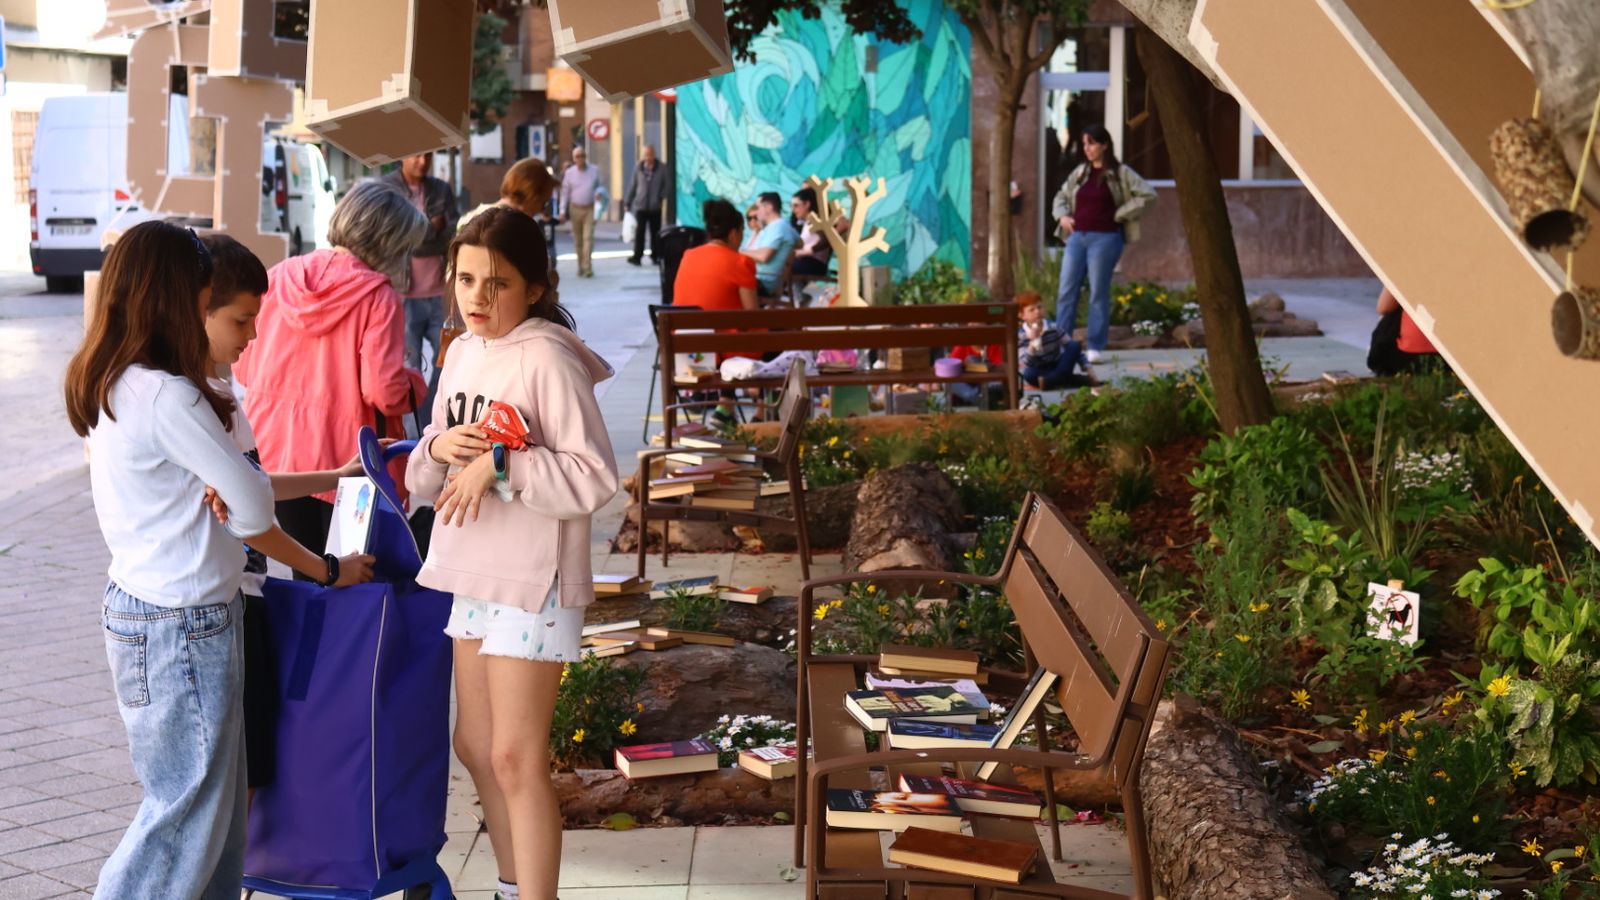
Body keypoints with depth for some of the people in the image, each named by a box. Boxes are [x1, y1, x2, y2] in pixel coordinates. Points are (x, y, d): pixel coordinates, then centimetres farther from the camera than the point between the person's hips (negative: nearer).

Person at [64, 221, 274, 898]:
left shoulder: (109, 386, 7)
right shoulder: (168, 397, -21)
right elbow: (256, 510, -17)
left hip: (137, 604, 9)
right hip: (184, 625, -9)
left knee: (219, 799, 15)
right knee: (187, 810, 1)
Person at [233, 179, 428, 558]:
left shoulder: (279, 276, 1)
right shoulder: (378, 297, -13)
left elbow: (242, 367, 6)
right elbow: (383, 392, -19)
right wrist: (416, 385, 2)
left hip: (273, 447, 5)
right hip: (341, 457, -5)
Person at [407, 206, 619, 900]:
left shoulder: (547, 358, -15)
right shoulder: (462, 353, 9)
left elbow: (595, 478, -20)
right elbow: (423, 480, 12)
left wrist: (500, 464, -25)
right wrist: (438, 448, -10)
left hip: (532, 582, -8)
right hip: (471, 577, 9)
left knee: (516, 759, -5)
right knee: (475, 746, 17)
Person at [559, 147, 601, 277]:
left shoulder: (594, 171, 4)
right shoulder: (569, 173, 3)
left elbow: (599, 187, 12)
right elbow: (565, 193, 5)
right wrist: (563, 211, -1)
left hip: (590, 209, -1)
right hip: (575, 209, 1)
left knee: (588, 238, -12)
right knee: (578, 240, 7)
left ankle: (587, 267, -16)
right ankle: (581, 266, 19)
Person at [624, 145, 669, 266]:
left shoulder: (662, 168, 0)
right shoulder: (638, 168, 3)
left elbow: (667, 185, 6)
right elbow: (632, 186, 8)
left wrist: (662, 197, -8)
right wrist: (627, 202, 8)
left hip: (655, 206, 0)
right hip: (640, 205, 0)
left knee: (655, 233, 6)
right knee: (639, 232, -3)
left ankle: (655, 256, 15)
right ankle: (637, 256, -1)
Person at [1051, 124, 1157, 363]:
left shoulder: (1121, 174, -2)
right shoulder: (1080, 173, 14)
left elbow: (1148, 196, -8)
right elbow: (1061, 197, 26)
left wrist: (1119, 215, -9)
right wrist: (1062, 216, 6)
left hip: (1104, 238, -5)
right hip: (1077, 236, 5)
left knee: (1098, 294, -2)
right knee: (1066, 291, 0)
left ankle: (1095, 348, 4)